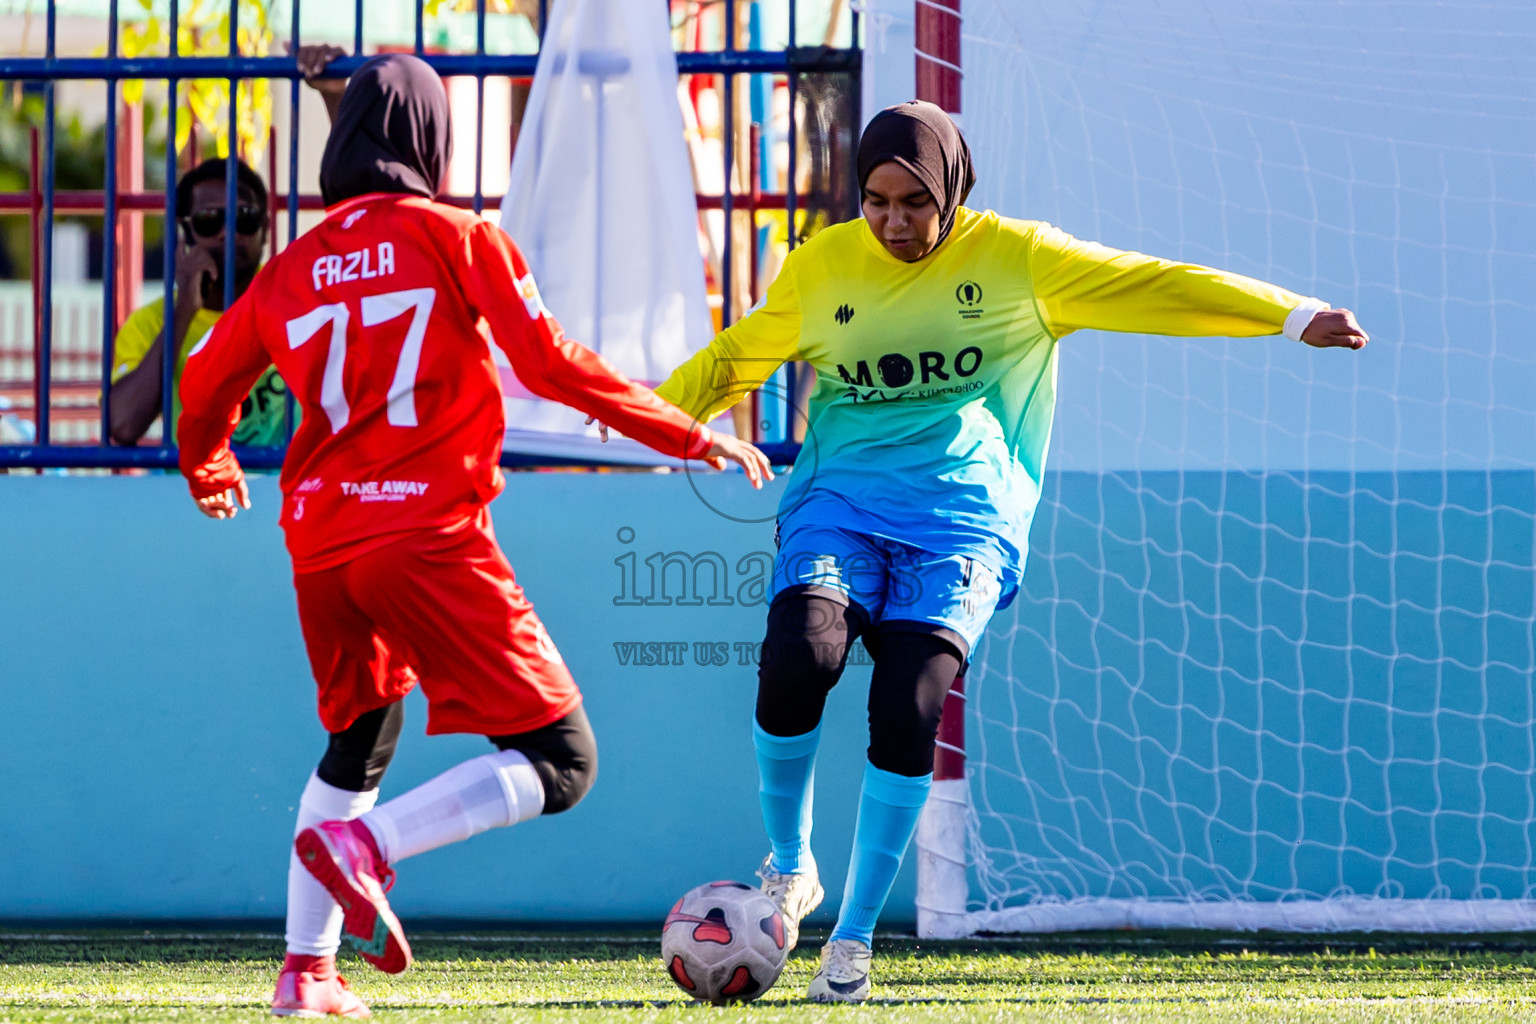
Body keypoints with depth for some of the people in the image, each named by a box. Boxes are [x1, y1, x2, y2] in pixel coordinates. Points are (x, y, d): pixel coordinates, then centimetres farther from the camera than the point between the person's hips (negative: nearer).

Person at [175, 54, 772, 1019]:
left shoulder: (293, 269, 12)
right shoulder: (457, 238, -1)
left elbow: (205, 383, 21)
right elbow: (548, 362, -9)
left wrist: (211, 474, 43)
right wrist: (692, 436, -2)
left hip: (321, 542, 6)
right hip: (429, 538, -6)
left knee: (359, 743, 28)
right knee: (561, 762, -4)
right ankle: (362, 845, -23)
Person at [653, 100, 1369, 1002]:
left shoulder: (1016, 258, 5)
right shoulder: (822, 266, 10)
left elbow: (1152, 287, 3)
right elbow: (738, 355, 25)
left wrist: (1293, 317, -2)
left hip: (962, 524, -1)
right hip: (840, 502, 1)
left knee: (909, 708, -20)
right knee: (800, 656, -27)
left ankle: (854, 937, -5)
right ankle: (789, 865, -1)